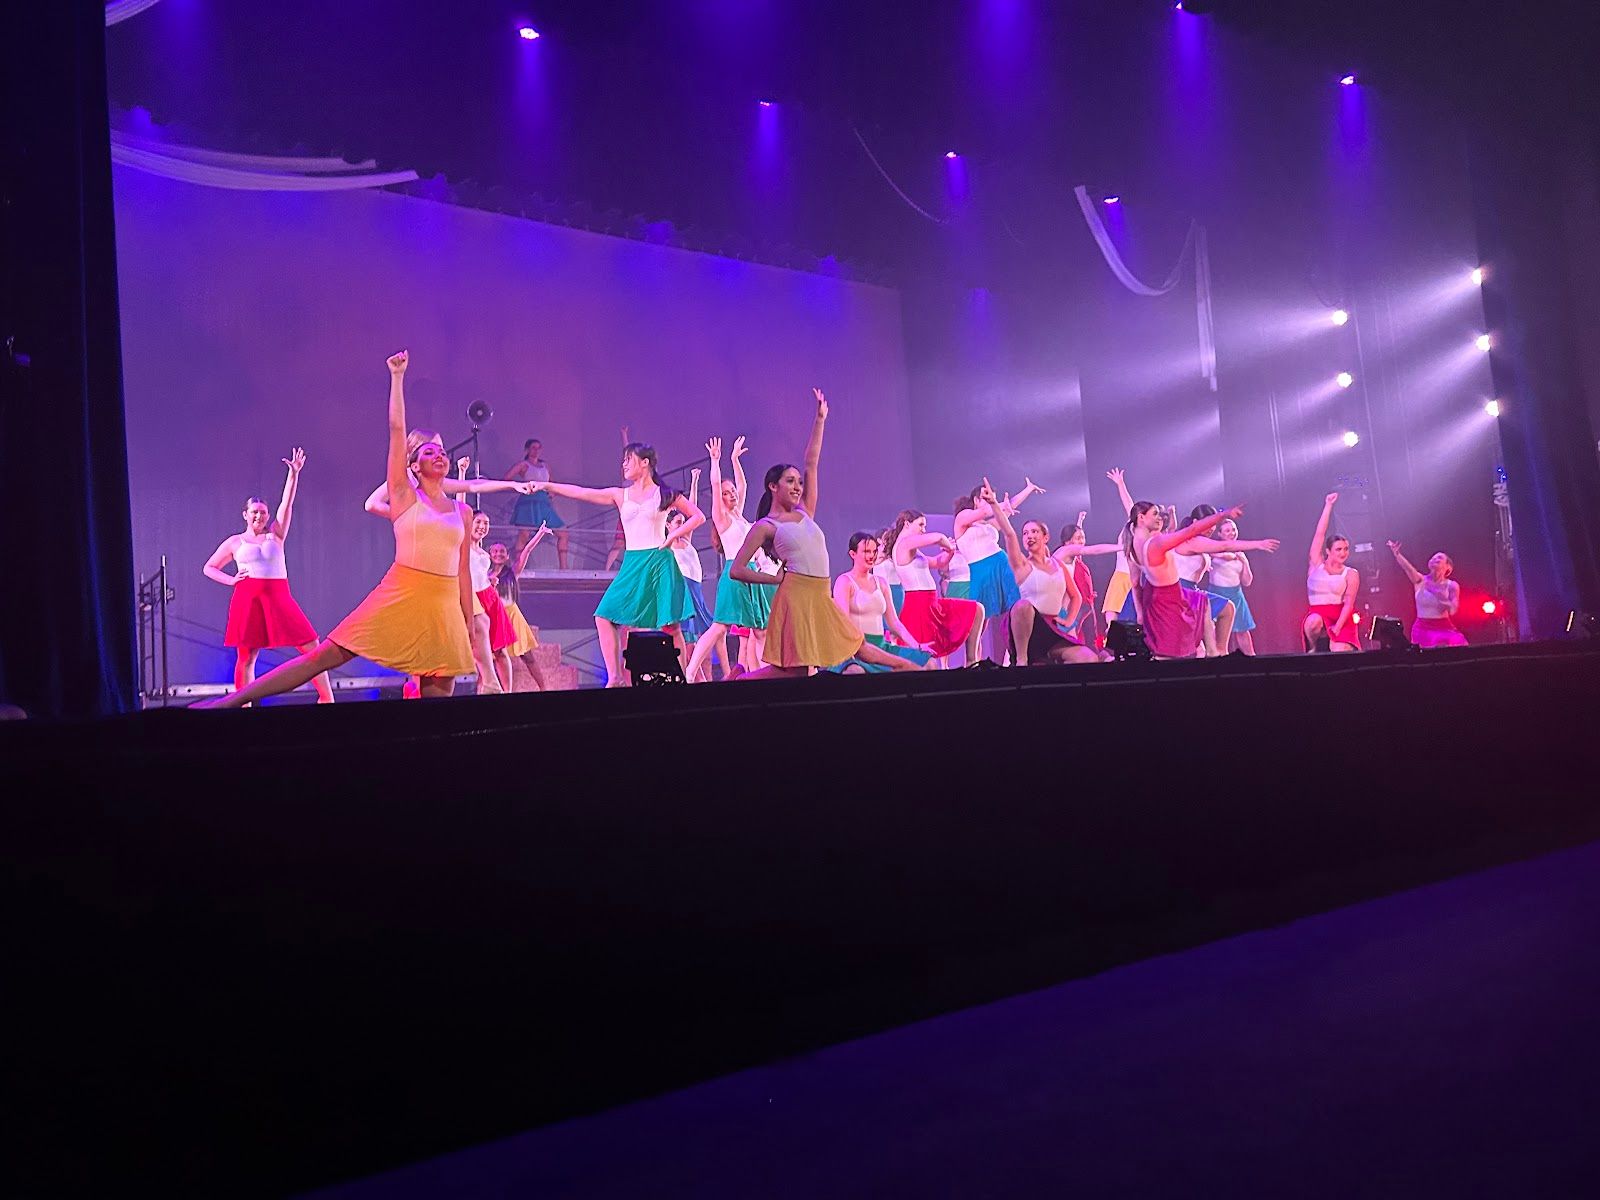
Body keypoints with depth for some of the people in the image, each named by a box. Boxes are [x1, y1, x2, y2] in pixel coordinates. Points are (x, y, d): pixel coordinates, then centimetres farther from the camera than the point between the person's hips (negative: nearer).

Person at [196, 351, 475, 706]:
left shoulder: (463, 511, 14)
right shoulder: (404, 495, 5)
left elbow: (463, 571, 14)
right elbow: (396, 428, -1)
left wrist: (468, 626, 11)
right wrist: (397, 376, -2)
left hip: (443, 607, 3)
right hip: (400, 596, -3)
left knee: (439, 694, 1)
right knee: (323, 657, -7)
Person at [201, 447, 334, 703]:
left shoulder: (275, 535, 14)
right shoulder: (235, 542, 13)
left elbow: (287, 503, 3)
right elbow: (208, 568, 20)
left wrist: (294, 474, -8)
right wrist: (231, 580, 2)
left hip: (279, 598, 1)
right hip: (247, 600, -1)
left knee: (312, 647, -7)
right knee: (245, 656, 1)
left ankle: (326, 698, -1)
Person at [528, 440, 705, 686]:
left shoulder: (665, 494, 4)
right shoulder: (619, 496, 11)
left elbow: (698, 517, 7)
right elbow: (580, 493, 3)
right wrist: (547, 486, -4)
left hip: (659, 562, -4)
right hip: (632, 564, 4)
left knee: (671, 625, -6)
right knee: (605, 617, -10)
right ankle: (615, 678, -7)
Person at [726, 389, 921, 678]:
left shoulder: (804, 512, 17)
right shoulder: (765, 526, 0)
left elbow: (812, 464, 15)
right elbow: (736, 570, -4)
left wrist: (820, 419, 13)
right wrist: (775, 578, 0)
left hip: (821, 597, 7)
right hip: (797, 595, -7)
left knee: (858, 646, 20)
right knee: (794, 671, -9)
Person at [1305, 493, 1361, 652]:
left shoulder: (1351, 574, 4)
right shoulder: (1316, 564, 8)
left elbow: (1349, 604, -5)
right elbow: (1319, 534, 3)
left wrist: (1336, 629, -18)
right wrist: (1328, 505, 3)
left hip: (1342, 618, -1)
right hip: (1317, 614, 1)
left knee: (1340, 653, -28)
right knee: (1314, 621, -36)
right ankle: (1314, 650, -8)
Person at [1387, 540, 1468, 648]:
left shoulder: (1452, 585, 0)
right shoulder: (1421, 581, 0)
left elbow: (1452, 610, -11)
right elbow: (1408, 568, -20)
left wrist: (1439, 594, -23)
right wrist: (1397, 554, -39)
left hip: (1444, 628, 0)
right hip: (1423, 628, 0)